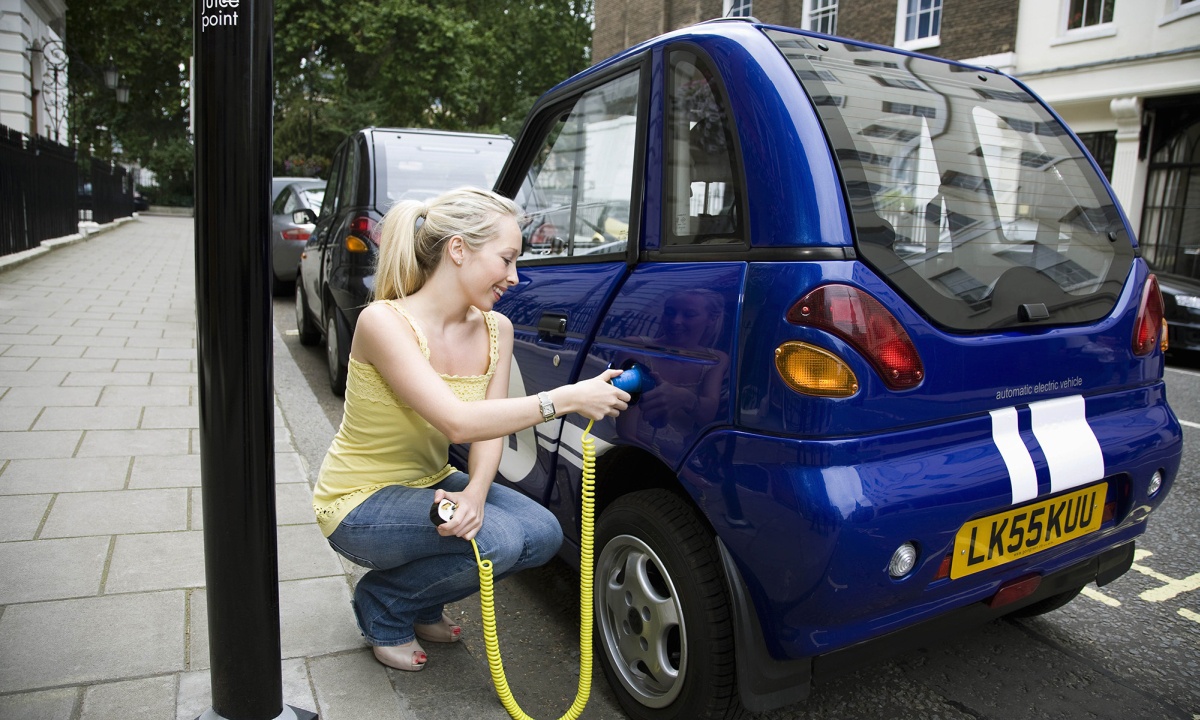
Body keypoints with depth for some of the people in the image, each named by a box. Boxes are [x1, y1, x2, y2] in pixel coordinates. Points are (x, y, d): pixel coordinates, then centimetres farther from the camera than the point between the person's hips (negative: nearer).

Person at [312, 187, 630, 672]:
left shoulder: (495, 329, -5)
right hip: (359, 503, -6)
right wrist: (567, 398, -35)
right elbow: (458, 421, -35)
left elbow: (489, 431, -8)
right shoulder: (383, 322, -26)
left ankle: (421, 605, 12)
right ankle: (380, 606, 2)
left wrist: (475, 492, -28)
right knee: (497, 538, -27)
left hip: (430, 484, 7)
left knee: (542, 535, -14)